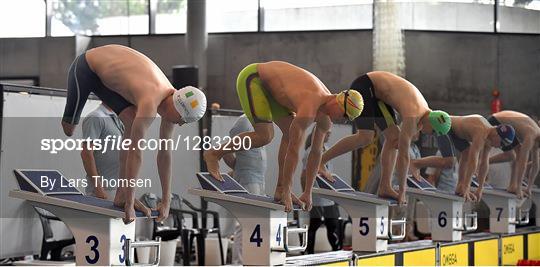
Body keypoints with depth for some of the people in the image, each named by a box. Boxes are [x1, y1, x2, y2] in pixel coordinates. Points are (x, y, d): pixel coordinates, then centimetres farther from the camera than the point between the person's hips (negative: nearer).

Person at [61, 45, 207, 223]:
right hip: (85, 68, -6)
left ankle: (122, 195, -7)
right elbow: (135, 153, -37)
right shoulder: (150, 102, -38)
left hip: (108, 72, 6)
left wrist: (166, 201, -5)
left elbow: (165, 153, -7)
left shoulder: (173, 100, -14)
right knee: (68, 128, 6)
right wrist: (130, 205, -34)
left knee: (133, 126, -11)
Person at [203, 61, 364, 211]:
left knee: (291, 135, 0)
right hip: (251, 78, -9)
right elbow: (294, 151, -32)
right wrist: (287, 191, -26)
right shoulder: (309, 111, -34)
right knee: (265, 136, -19)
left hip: (268, 85, 9)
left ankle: (279, 190, 3)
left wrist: (308, 193, 3)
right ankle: (214, 153, -3)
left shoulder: (326, 116, -5)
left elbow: (316, 152, 2)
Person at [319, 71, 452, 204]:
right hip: (364, 86, -10)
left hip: (376, 93, 10)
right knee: (365, 138, -22)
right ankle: (320, 161, -12)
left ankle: (384, 187, 0)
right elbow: (403, 155, -25)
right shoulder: (413, 116, -27)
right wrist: (402, 191, -19)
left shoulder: (425, 110, -1)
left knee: (393, 136, 2)